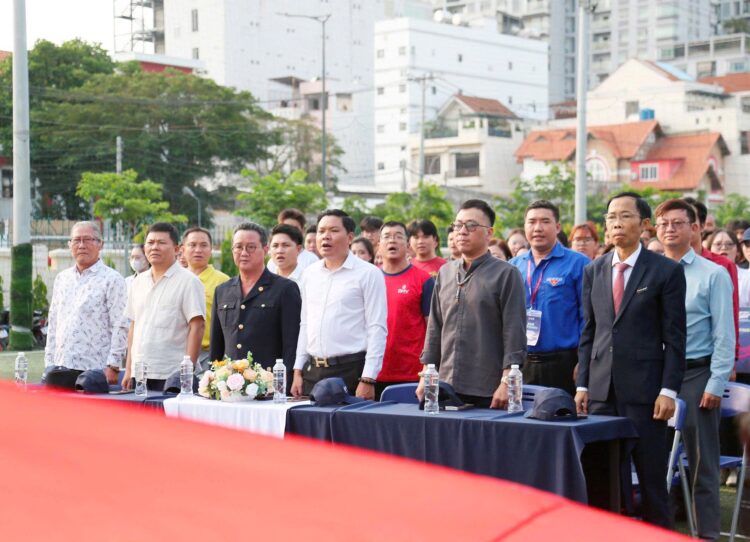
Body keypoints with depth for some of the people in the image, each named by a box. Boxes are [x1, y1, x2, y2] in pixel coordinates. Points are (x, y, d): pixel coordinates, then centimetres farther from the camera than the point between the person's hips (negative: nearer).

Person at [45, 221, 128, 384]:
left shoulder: (112, 279, -4)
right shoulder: (62, 278, 16)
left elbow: (120, 327, -9)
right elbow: (53, 323, 19)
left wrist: (113, 367, -14)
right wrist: (49, 363, 14)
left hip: (96, 370, -5)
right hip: (62, 367, 6)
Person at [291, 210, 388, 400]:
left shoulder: (368, 274, -4)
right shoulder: (310, 274, 14)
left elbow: (377, 329, -9)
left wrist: (368, 380, -15)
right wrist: (298, 371, 12)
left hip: (350, 371, -5)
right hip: (312, 371, 5)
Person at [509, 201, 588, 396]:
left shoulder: (577, 264, -3)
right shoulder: (514, 266, 12)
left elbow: (587, 317, -6)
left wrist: (583, 365, -11)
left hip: (562, 365, -4)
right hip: (520, 364, 4)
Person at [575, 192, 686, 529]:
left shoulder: (666, 271, -2)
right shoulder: (593, 272, 12)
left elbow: (674, 337, -4)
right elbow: (588, 333, 14)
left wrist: (669, 390, -9)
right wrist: (582, 384, 8)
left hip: (644, 389, -4)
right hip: (602, 389, 4)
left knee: (651, 476, 1)